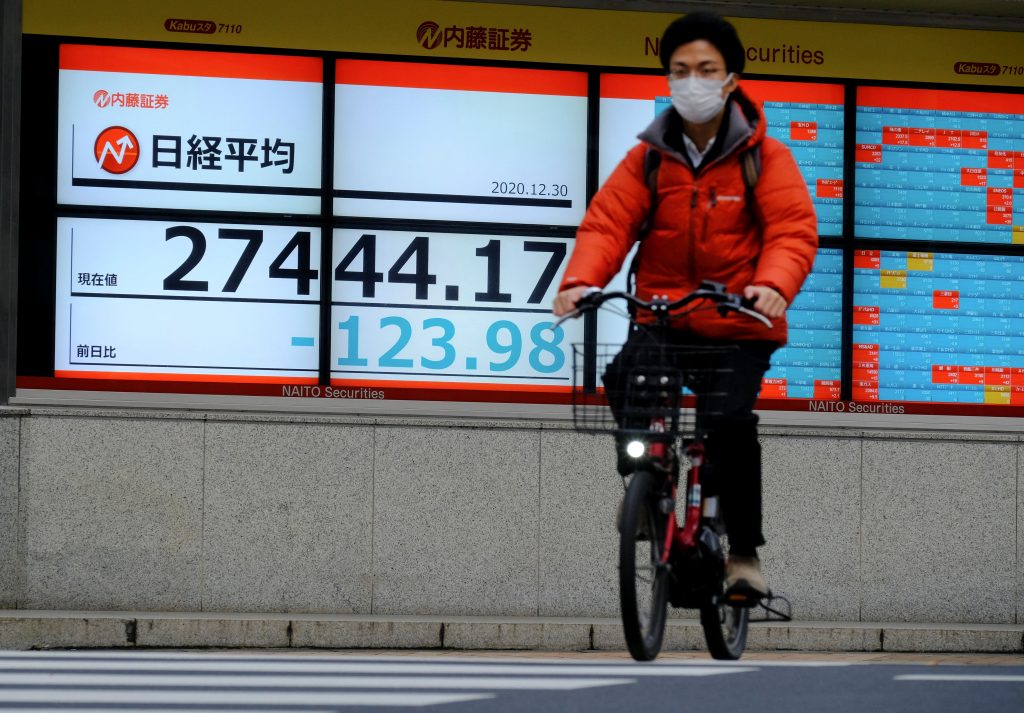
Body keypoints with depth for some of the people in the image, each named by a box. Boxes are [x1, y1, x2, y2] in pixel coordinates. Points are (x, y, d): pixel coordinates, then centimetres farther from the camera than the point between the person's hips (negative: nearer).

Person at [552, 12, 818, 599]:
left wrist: (774, 286, -33)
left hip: (739, 327, -2)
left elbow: (793, 230, -12)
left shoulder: (764, 156, -1)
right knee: (624, 381, -28)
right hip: (663, 316, 2)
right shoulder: (648, 159, 5)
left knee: (731, 421, -24)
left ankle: (746, 551, -6)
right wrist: (581, 279, -25)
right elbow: (607, 223, -5)